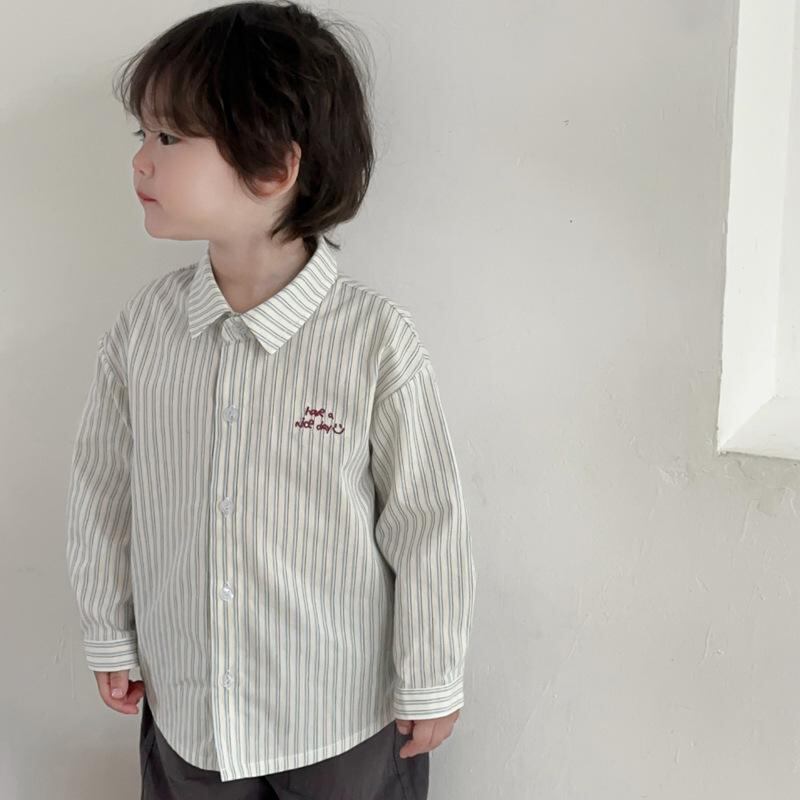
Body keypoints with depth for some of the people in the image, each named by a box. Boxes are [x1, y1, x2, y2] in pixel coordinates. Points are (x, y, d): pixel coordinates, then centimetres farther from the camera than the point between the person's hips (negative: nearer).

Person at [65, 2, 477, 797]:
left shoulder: (376, 339, -22)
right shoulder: (143, 322, -10)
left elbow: (426, 523, -13)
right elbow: (103, 490, 2)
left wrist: (430, 686, -4)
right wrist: (109, 636, 10)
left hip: (344, 718, -3)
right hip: (185, 705, 4)